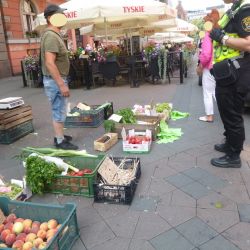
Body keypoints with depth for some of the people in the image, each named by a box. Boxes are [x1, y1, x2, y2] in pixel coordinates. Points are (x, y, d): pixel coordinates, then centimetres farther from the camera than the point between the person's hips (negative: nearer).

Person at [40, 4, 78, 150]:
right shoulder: (51, 36, -18)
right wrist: (61, 84, -27)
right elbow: (49, 63, -27)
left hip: (57, 79, 10)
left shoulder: (53, 35, 14)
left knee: (59, 111, 17)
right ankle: (60, 142, 8)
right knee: (59, 112, -3)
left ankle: (59, 136, 29)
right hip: (55, 80, -10)